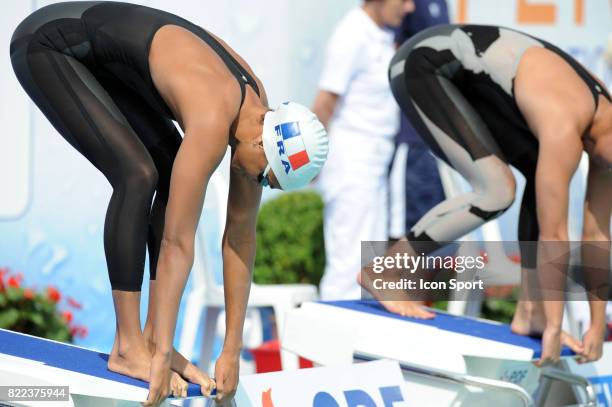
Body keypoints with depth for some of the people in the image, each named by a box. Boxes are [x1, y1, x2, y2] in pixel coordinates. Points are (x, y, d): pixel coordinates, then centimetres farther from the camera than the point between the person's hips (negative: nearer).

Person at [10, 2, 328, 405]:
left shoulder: (256, 109, -6)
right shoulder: (213, 120, -32)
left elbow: (241, 235, -1)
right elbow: (177, 242, -31)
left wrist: (233, 350, -2)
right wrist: (163, 356, -29)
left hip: (100, 63, 9)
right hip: (46, 43, -9)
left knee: (174, 181, -1)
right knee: (137, 175, -22)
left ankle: (152, 338, 1)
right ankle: (128, 347, -16)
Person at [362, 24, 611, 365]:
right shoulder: (564, 130, -30)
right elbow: (552, 236, -27)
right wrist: (554, 327, -21)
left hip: (463, 75, 9)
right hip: (423, 65, -9)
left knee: (543, 176, 2)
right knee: (496, 190, -20)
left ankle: (530, 312, 5)